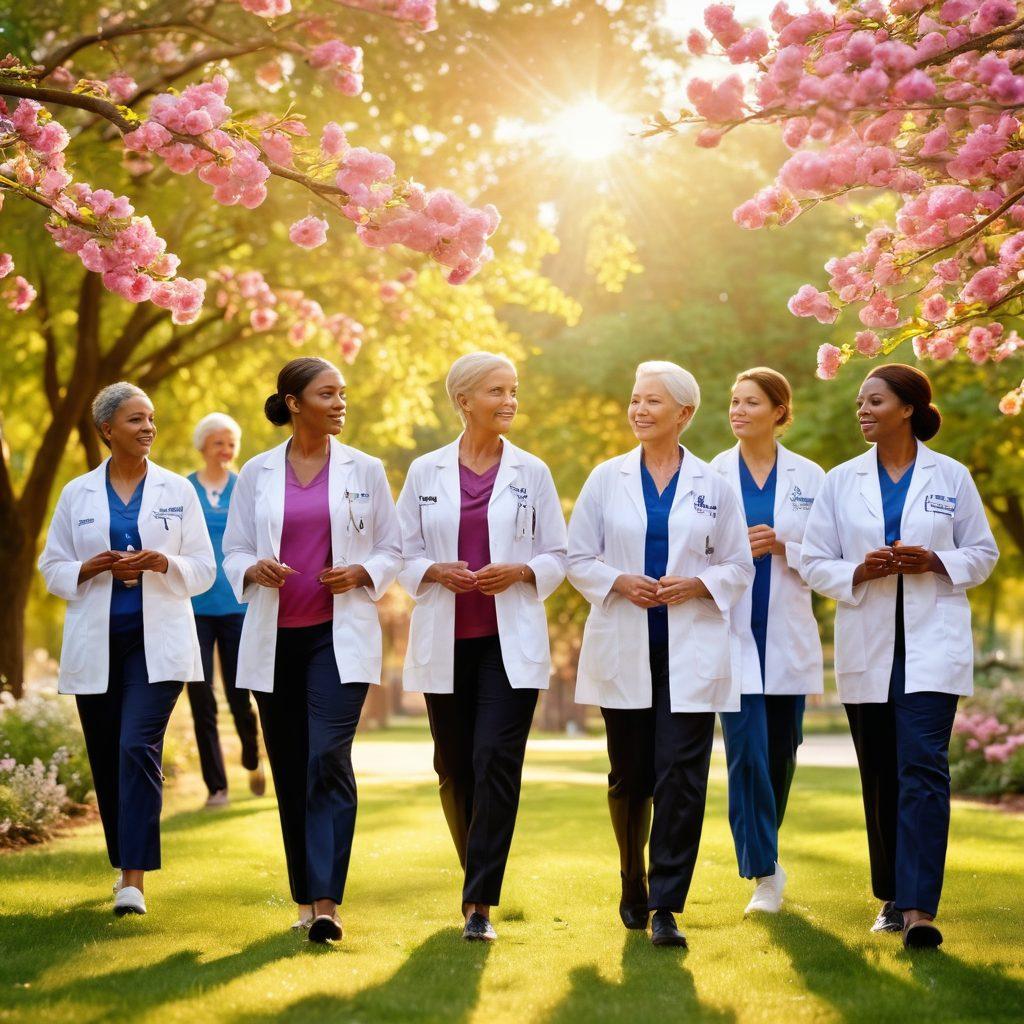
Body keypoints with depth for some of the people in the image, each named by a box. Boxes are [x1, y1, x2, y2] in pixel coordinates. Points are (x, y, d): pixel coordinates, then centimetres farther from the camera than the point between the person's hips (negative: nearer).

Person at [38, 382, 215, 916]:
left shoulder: (177, 490, 5)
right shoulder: (77, 494, 6)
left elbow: (204, 568, 5)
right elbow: (52, 569, 9)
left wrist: (164, 563, -15)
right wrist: (92, 567, -11)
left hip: (157, 642, -2)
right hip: (96, 644, 2)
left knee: (139, 747, -17)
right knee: (106, 758, 7)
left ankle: (135, 880, -18)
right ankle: (124, 862, 26)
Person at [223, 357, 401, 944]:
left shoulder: (365, 471, 4)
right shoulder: (256, 474, 6)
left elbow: (393, 549, 8)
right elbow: (234, 551, 9)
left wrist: (363, 573, -12)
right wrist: (254, 570, -13)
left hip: (341, 635, -2)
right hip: (275, 637, 2)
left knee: (329, 759, -16)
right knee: (289, 769, 7)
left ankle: (327, 904, -19)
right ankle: (305, 894, 20)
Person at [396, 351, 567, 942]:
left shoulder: (532, 472, 5)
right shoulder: (425, 473, 6)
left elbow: (558, 556, 6)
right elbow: (405, 554, 8)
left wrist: (519, 572, -13)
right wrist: (436, 572, -12)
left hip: (511, 643, -2)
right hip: (446, 641, 2)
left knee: (496, 761, -13)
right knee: (455, 769, 7)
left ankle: (479, 905, -11)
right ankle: (481, 879, 29)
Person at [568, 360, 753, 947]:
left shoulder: (713, 486, 5)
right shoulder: (607, 479, 7)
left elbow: (739, 566, 8)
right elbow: (579, 558, 7)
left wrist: (697, 584, -11)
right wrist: (619, 582, -11)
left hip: (691, 652, -1)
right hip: (624, 651, 1)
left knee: (682, 777, -9)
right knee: (630, 778, 9)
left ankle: (667, 908, -6)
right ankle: (634, 887, 30)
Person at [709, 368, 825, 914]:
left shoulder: (809, 477, 5)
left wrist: (782, 546, -13)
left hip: (787, 635, 2)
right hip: (732, 632, -1)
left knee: (780, 752, 8)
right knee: (746, 752, -10)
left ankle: (763, 852, 28)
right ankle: (765, 873, -5)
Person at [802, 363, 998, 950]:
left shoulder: (952, 477, 3)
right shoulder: (841, 482, 7)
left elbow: (983, 554, 8)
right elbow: (815, 563, 7)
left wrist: (935, 562, -12)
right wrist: (860, 571, -13)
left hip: (933, 644, -3)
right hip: (867, 647, 3)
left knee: (923, 766, -15)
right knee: (880, 776, 8)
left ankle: (919, 907, -18)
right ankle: (892, 896, 22)